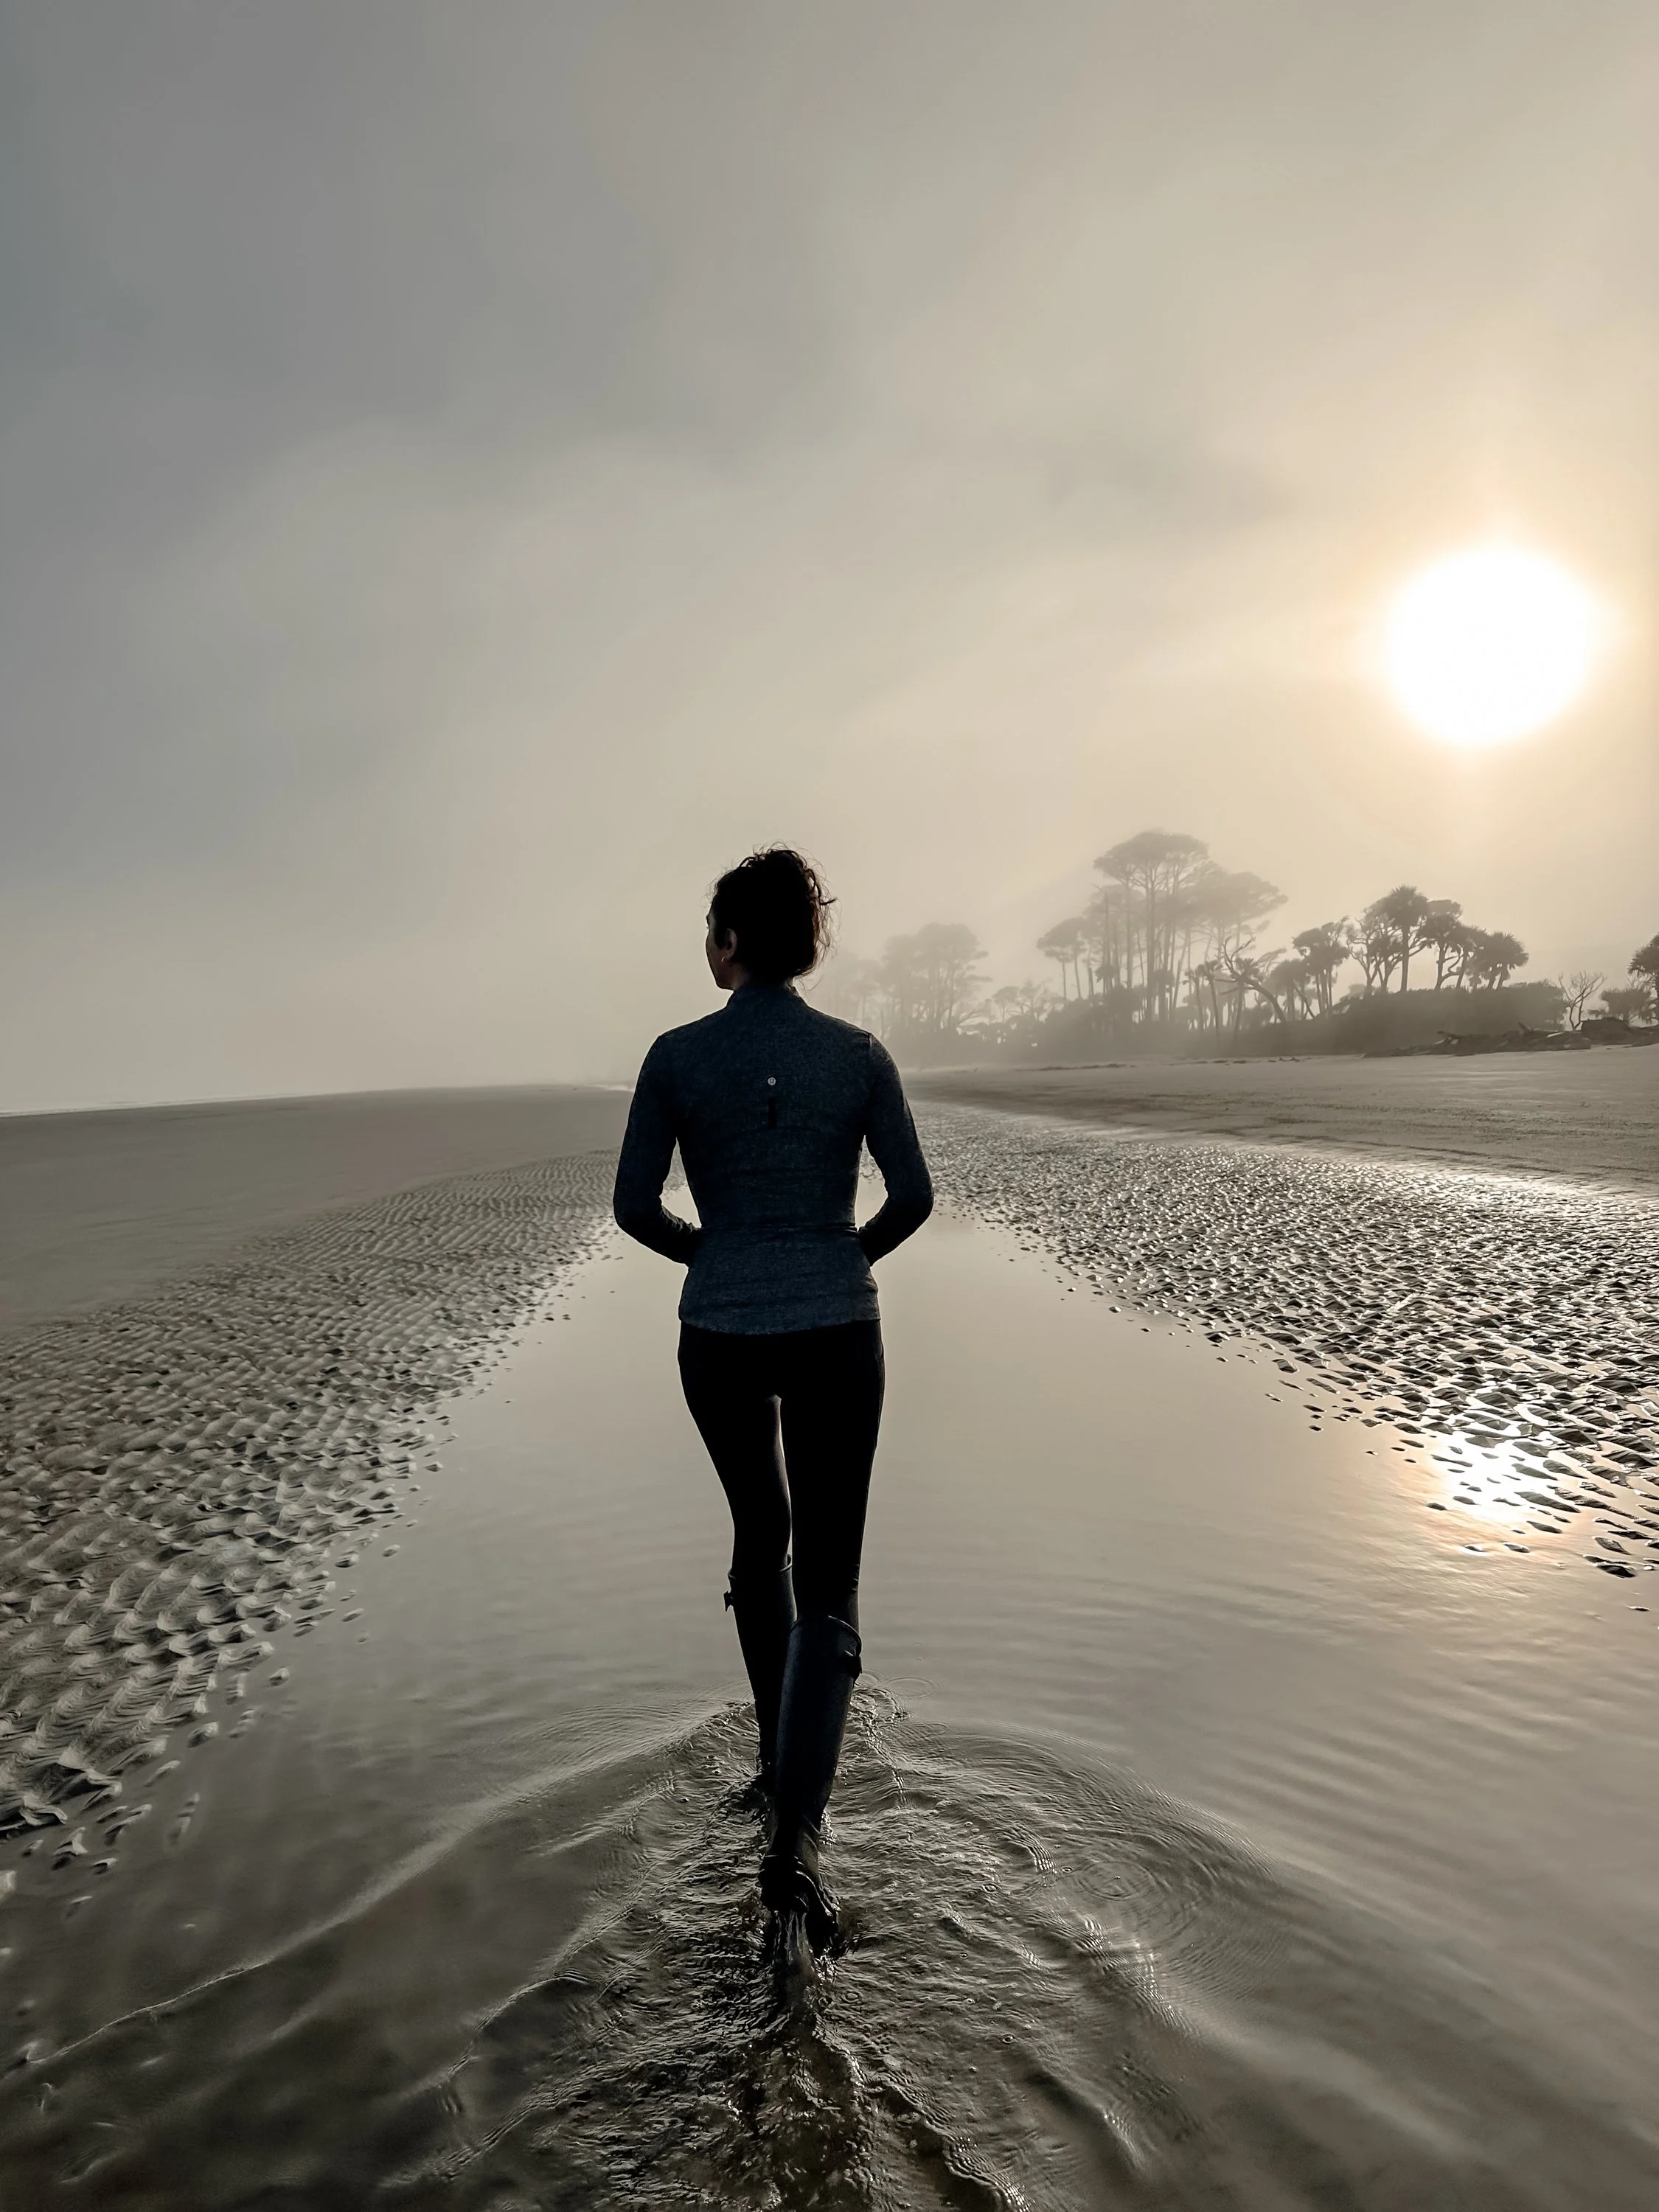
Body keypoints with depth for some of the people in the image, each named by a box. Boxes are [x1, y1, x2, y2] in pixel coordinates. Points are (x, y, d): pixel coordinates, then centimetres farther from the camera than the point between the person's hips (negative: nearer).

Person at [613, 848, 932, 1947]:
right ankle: (797, 1834, -1)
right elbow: (913, 1196, -5)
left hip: (720, 1338, 1)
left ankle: (781, 1754, 42)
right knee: (827, 1585, 8)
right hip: (836, 1335, -1)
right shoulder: (858, 1053, -5)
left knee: (760, 1538, 25)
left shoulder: (677, 1056, -7)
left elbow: (636, 1207, -5)